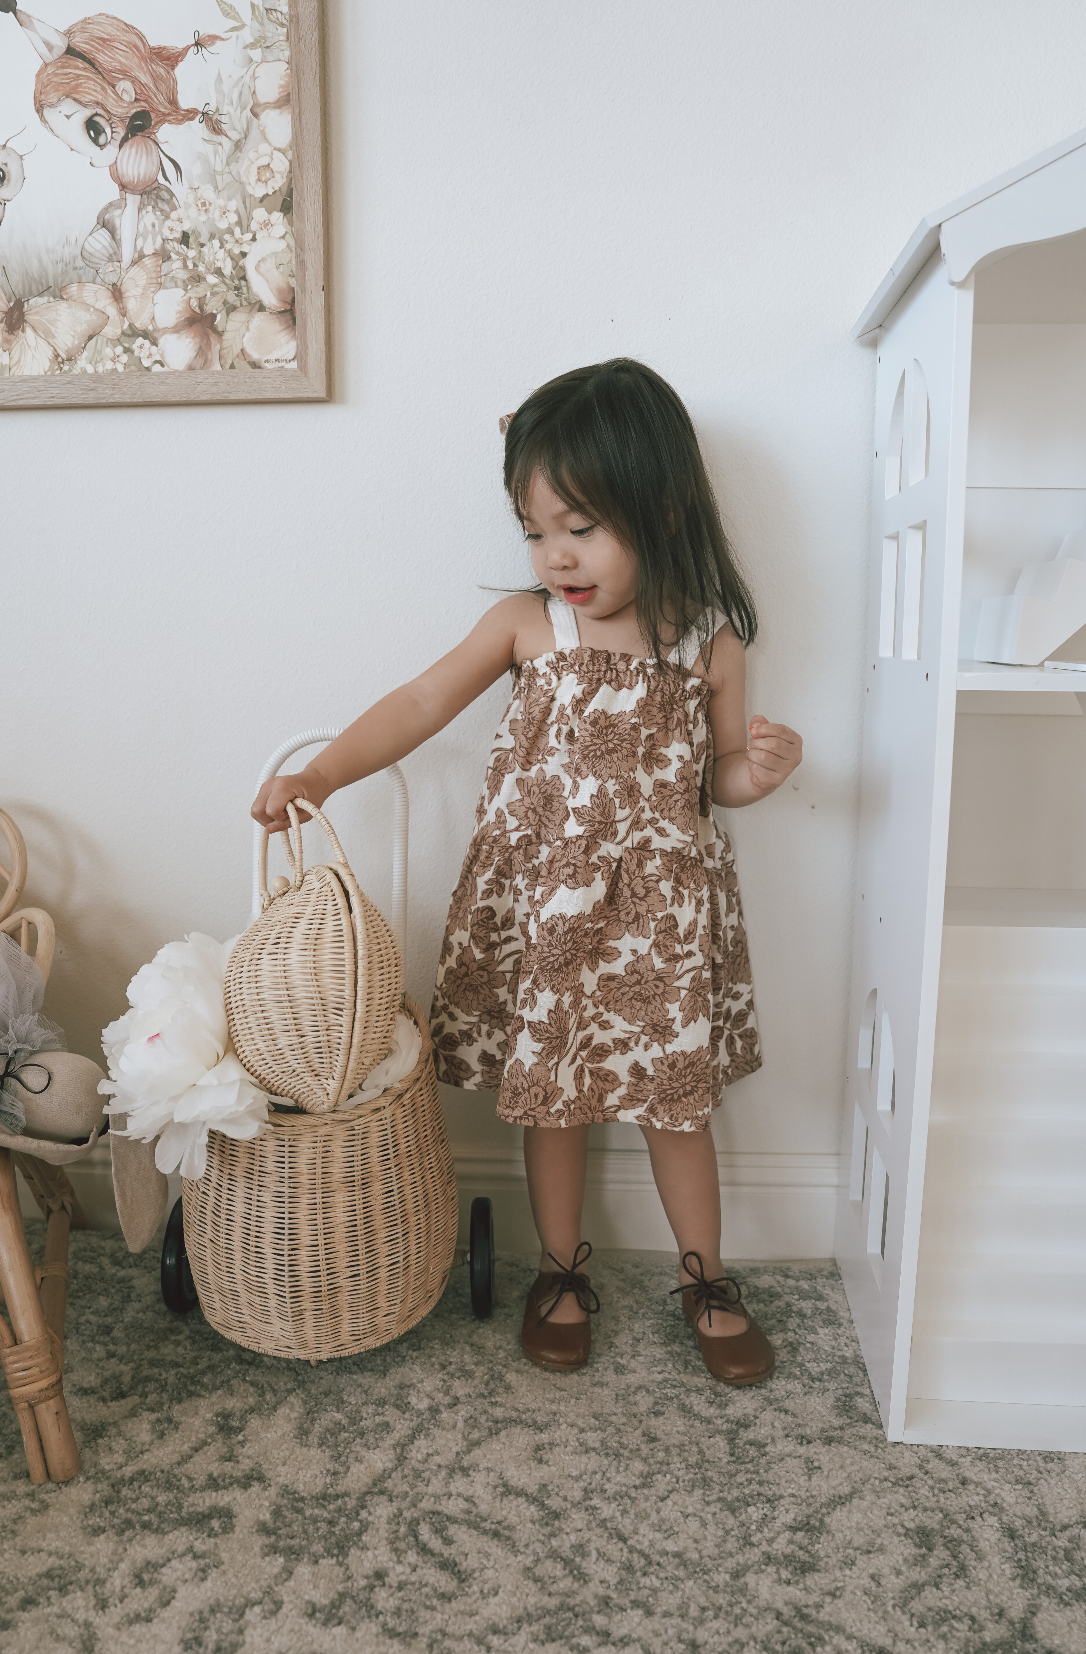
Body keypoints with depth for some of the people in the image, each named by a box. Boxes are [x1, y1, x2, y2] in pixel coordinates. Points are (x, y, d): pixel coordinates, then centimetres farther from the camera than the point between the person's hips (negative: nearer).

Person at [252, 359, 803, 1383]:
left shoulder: (708, 639, -4)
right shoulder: (525, 624, -4)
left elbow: (716, 779, 6)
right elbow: (422, 704, -3)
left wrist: (760, 770, -16)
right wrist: (315, 778, -13)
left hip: (659, 910, 0)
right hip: (538, 905, 1)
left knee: (676, 1098, 11)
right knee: (547, 1097, 13)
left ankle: (705, 1277, 35)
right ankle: (562, 1271, 36)